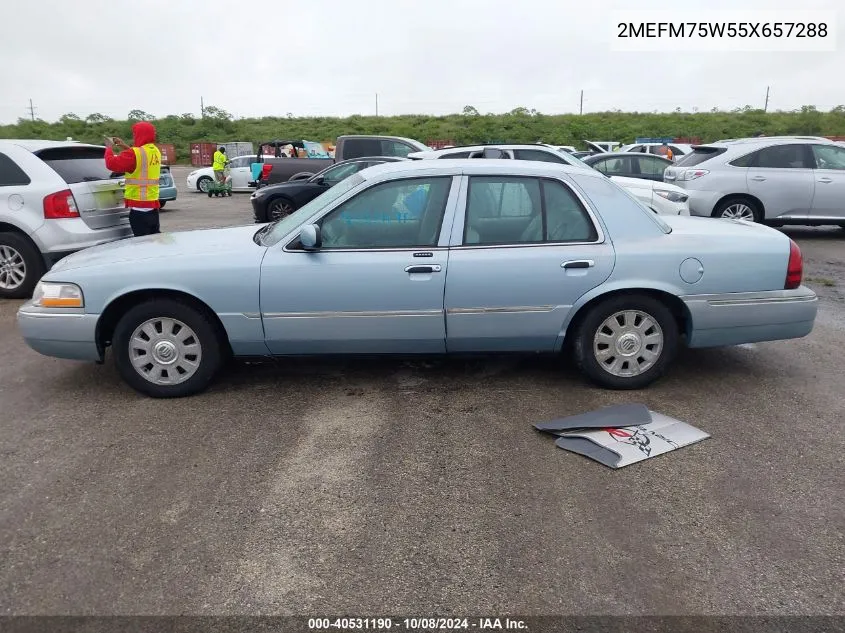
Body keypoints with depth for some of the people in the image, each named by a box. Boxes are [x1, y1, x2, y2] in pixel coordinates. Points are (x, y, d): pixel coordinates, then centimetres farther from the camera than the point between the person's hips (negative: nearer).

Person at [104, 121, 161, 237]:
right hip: (153, 203, 8)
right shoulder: (155, 151, 9)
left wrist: (109, 148, 3)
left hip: (139, 206, -8)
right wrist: (125, 146, 25)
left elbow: (112, 163, -14)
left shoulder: (135, 153, -16)